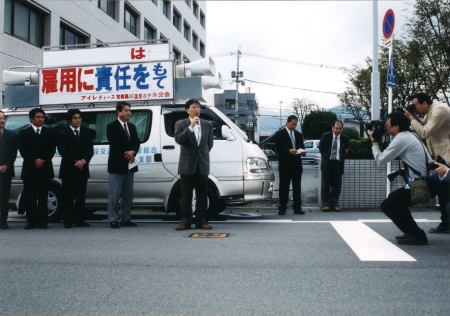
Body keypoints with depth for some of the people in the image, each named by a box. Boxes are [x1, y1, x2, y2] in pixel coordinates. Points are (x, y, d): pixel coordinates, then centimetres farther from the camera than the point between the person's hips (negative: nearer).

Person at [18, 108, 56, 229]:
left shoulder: (49, 132, 13)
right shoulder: (24, 133, 10)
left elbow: (52, 149, 5)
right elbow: (22, 150, 0)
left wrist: (43, 160, -10)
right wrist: (34, 160, -13)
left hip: (45, 169, 0)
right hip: (29, 169, 0)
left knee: (43, 197, 1)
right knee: (29, 197, 0)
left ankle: (42, 221, 5)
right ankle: (31, 220, 5)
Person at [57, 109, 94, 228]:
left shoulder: (87, 133, 13)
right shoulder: (63, 133, 5)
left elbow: (90, 150, 5)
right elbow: (62, 151, -4)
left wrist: (83, 161, -12)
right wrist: (75, 162, -12)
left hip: (83, 168, 3)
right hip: (68, 169, -2)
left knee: (81, 196, 3)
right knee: (68, 196, -1)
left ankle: (80, 220, 7)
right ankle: (68, 221, 3)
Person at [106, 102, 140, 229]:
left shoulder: (132, 126, 16)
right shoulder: (111, 126, -4)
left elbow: (136, 142, 7)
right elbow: (114, 144, -15)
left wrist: (132, 152, -12)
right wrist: (125, 154, -15)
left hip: (130, 164, 7)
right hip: (117, 164, -6)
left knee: (128, 193, 9)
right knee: (115, 194, -4)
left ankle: (126, 219, 15)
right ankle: (113, 220, 1)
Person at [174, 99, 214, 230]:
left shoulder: (207, 124, 10)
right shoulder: (181, 124, 2)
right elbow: (178, 139, -14)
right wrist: (191, 126, -18)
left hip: (202, 165, 2)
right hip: (187, 165, -2)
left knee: (202, 195, 5)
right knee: (186, 195, 2)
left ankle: (201, 220, 11)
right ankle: (185, 221, 7)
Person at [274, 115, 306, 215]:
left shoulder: (298, 135, 17)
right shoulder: (280, 134, -1)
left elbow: (302, 147, 20)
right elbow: (278, 149, -9)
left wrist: (303, 151, -4)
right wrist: (289, 151, -23)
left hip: (297, 164, 5)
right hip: (285, 164, -5)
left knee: (297, 186, 6)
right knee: (284, 187, 0)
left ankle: (297, 208, 11)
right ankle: (282, 208, 5)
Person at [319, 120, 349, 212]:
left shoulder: (345, 138, 0)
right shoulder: (325, 136, -2)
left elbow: (346, 150, 14)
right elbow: (321, 148, 10)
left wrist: (342, 157, 6)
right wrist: (325, 157, 10)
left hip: (338, 164, 1)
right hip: (327, 163, -1)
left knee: (337, 185, 3)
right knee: (325, 185, 1)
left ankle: (334, 204, 11)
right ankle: (326, 204, 8)